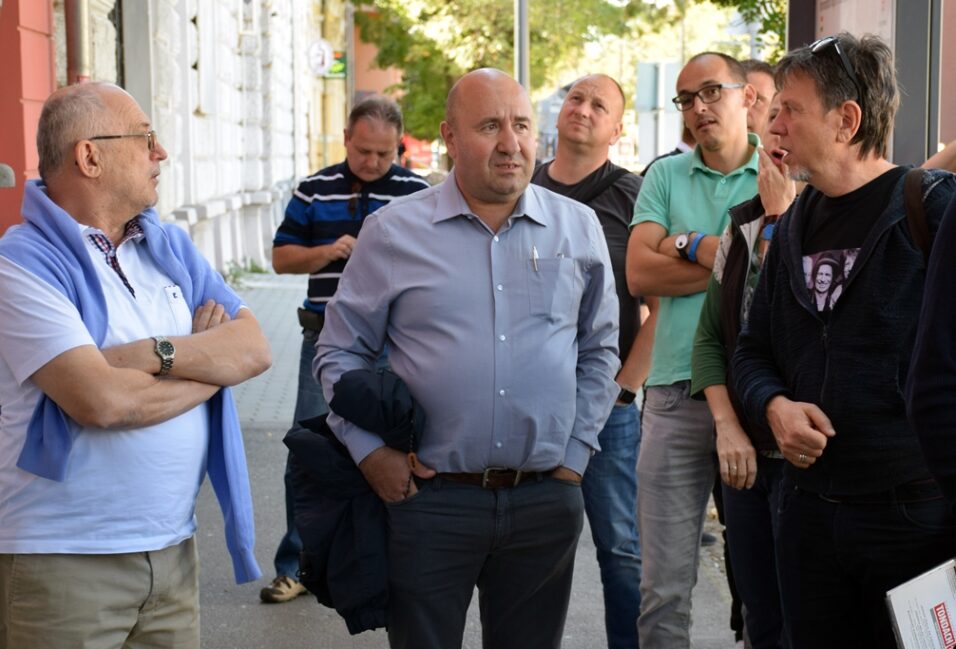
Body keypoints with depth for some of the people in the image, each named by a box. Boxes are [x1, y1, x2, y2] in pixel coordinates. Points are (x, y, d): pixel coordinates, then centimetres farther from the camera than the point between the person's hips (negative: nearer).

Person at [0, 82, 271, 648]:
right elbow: (100, 401, -22)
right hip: (63, 560, -6)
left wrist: (156, 354, -16)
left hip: (173, 548, 6)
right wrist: (209, 360, -7)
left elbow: (255, 349, 0)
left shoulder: (170, 247, 10)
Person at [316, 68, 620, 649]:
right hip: (428, 499, -2)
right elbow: (341, 351, 5)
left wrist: (576, 451, 6)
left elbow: (600, 350, 13)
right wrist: (370, 451, -4)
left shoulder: (579, 227, 5)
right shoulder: (394, 231, -1)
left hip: (546, 498, 2)